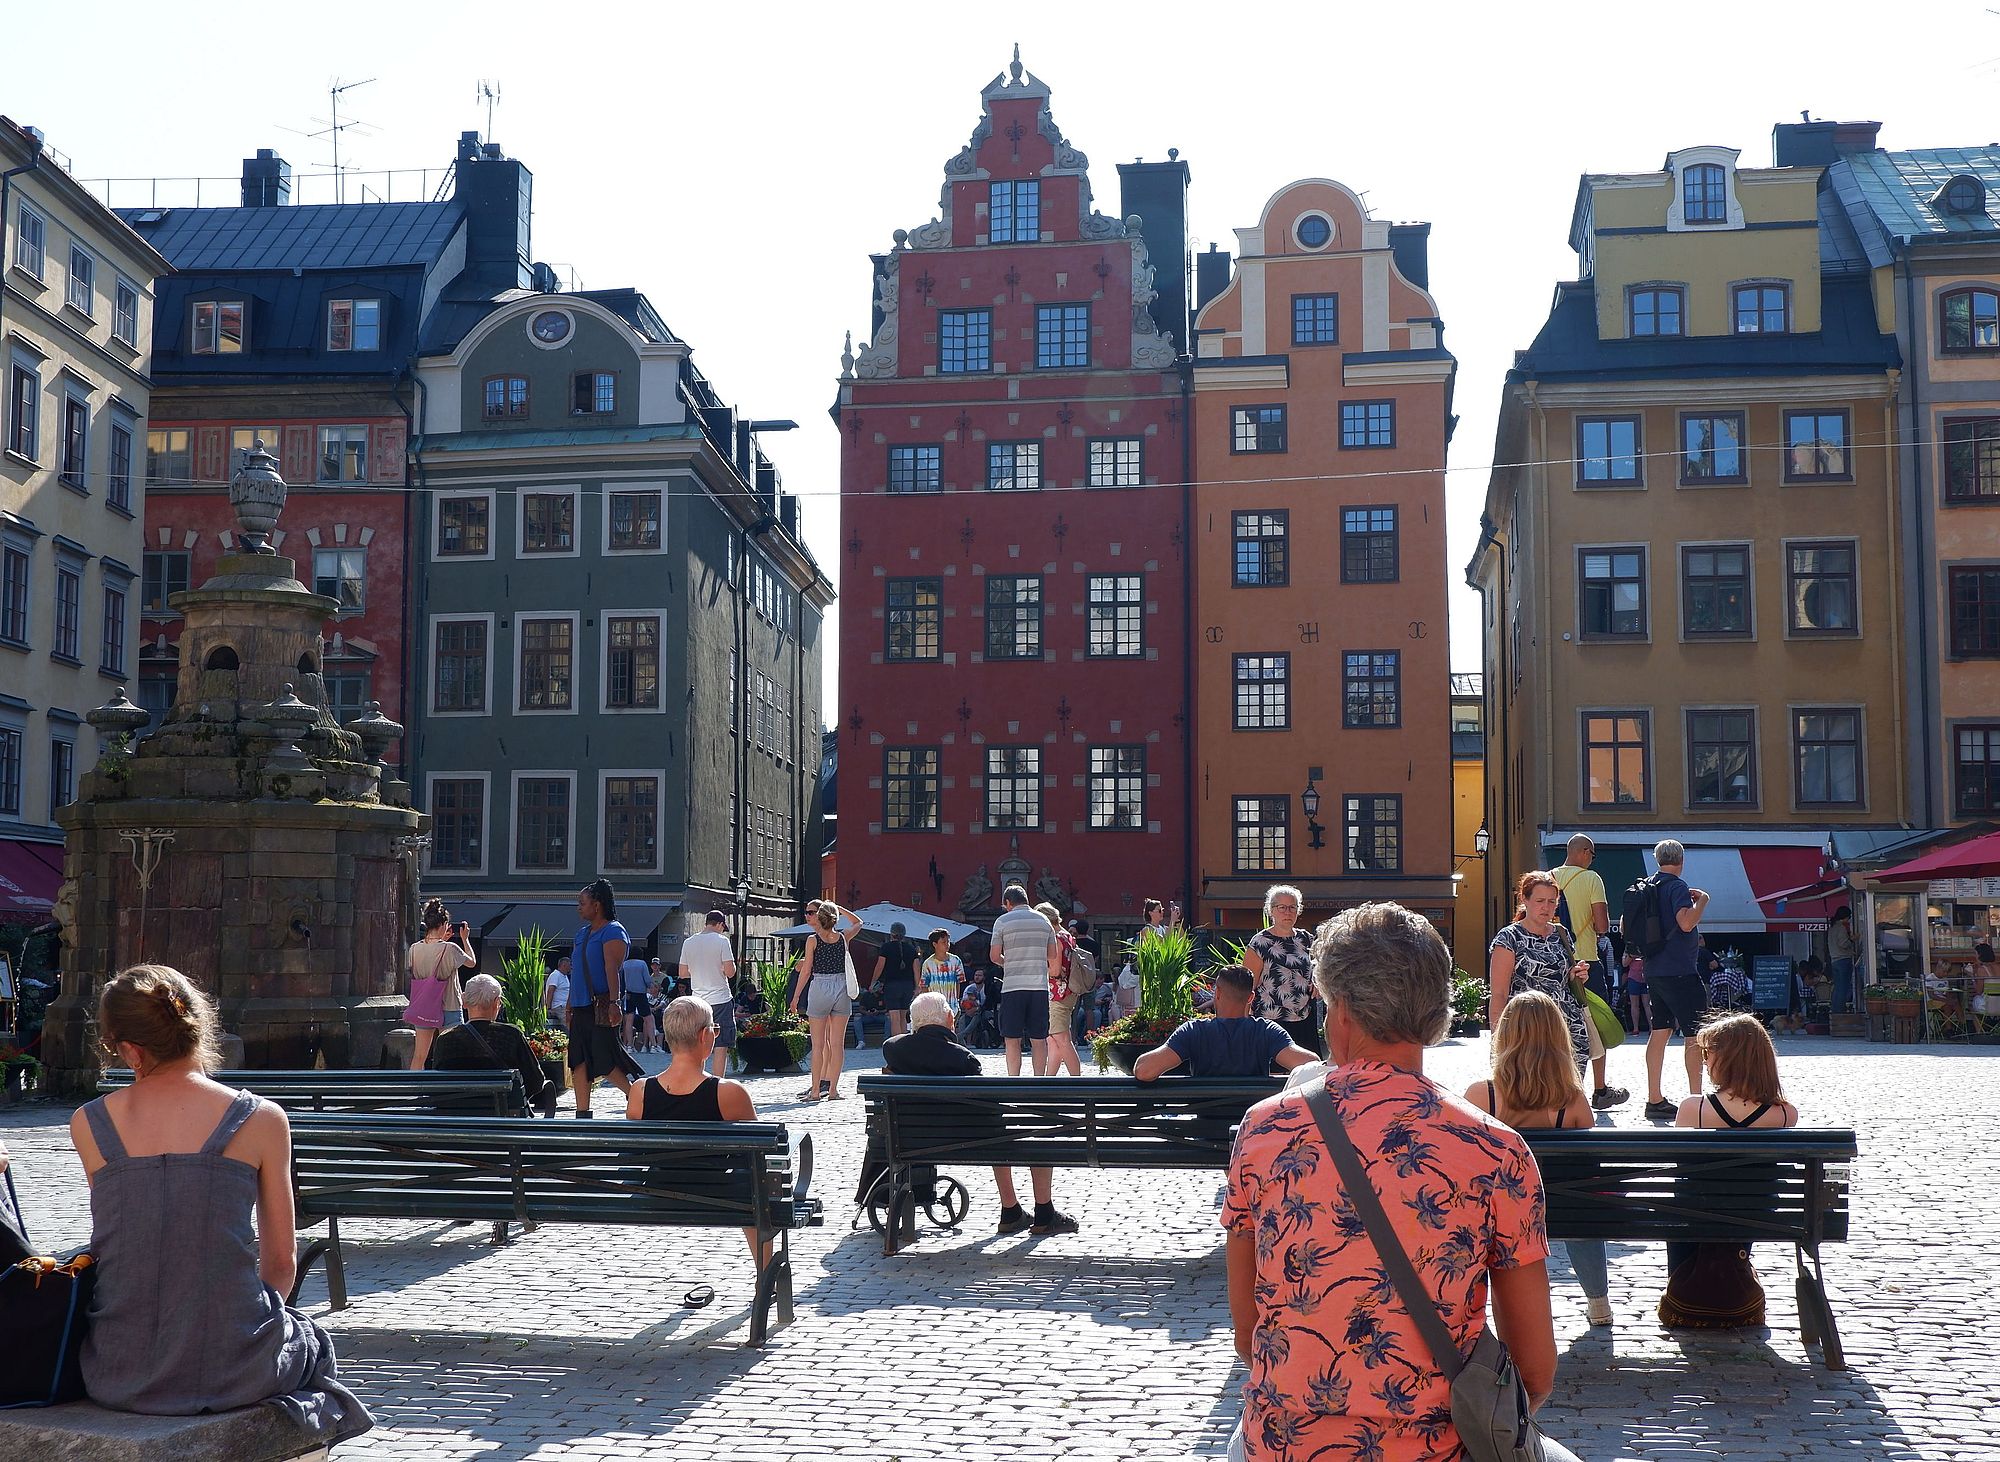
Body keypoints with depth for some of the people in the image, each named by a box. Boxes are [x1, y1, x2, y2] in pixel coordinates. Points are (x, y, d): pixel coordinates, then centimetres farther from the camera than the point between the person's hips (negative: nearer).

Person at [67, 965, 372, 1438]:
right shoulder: (261, 1119, -6)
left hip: (116, 1377, 2)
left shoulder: (88, 1124, -2)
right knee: (311, 1342, 33)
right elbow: (281, 1262, 3)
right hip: (230, 1374, -2)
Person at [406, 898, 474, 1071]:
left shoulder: (415, 949, -4)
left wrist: (440, 940, 18)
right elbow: (471, 962, 1)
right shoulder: (450, 949, -17)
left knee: (419, 1056, 9)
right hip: (450, 1010, -4)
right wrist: (465, 939, 12)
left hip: (423, 1009, 4)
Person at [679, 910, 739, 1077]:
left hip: (697, 1001, 5)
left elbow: (683, 974, 10)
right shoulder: (721, 941, -8)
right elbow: (730, 972, -13)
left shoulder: (688, 942, 6)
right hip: (720, 1000, -5)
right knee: (721, 1047, 0)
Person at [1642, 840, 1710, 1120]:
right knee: (1695, 1034, -3)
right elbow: (1686, 922, -26)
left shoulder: (1647, 887, 11)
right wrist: (1702, 900, -11)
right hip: (1679, 971, -8)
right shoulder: (1677, 886, -12)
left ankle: (1654, 1100, 9)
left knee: (1660, 1031, 9)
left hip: (1654, 970, 8)